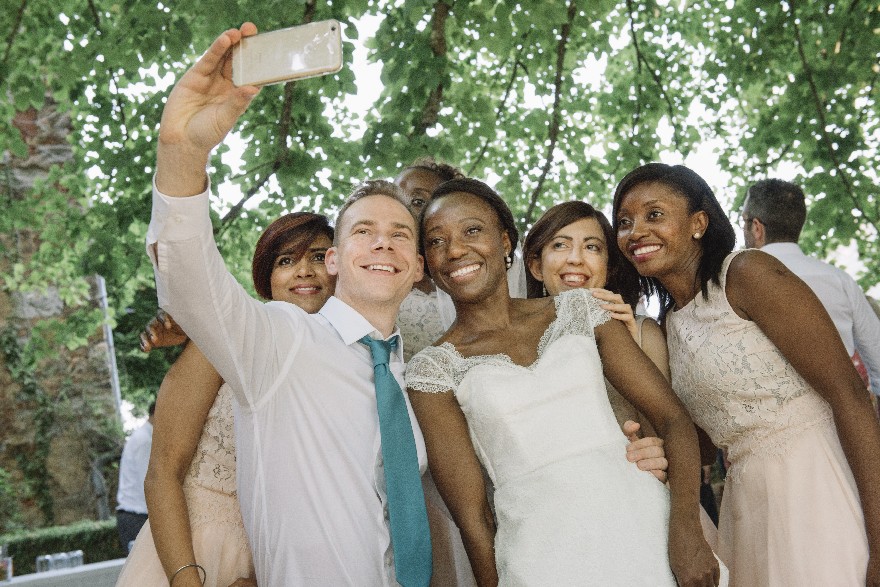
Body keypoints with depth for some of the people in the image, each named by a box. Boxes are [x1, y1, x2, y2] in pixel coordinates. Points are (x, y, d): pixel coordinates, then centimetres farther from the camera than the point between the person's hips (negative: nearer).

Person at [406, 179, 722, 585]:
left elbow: (673, 417, 0)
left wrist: (685, 529, -12)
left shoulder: (578, 308, 5)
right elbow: (471, 514, -2)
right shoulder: (432, 368, -1)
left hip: (648, 525, 2)